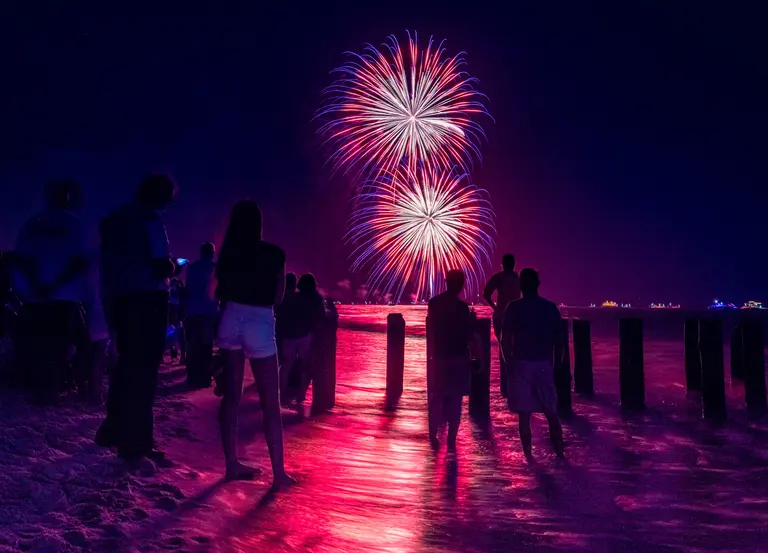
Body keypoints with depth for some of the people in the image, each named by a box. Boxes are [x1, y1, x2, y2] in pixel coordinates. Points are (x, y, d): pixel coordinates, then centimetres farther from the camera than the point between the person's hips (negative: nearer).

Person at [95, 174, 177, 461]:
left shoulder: (113, 218, 17)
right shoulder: (150, 218, -8)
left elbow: (108, 262, 18)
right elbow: (161, 266, -16)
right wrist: (172, 267, 5)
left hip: (120, 299, 8)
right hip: (148, 299, -8)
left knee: (127, 362, 19)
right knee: (144, 367, -4)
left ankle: (113, 429, 27)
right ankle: (136, 442, -1)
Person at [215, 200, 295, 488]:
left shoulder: (227, 253, 1)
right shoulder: (274, 254, -6)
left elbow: (220, 293, 8)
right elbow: (278, 297, 2)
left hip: (231, 320, 4)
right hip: (260, 324, -3)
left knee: (231, 396, 12)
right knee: (271, 403, 0)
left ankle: (232, 463, 17)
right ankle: (278, 473, -1)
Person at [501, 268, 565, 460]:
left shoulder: (513, 308, -6)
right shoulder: (550, 307, 1)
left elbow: (505, 341, -8)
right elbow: (558, 341, 1)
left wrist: (509, 363, 5)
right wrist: (556, 363, 13)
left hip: (521, 365, -2)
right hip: (544, 365, 2)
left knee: (524, 414, 4)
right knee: (551, 413, 13)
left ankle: (528, 455, 7)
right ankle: (560, 453, 13)